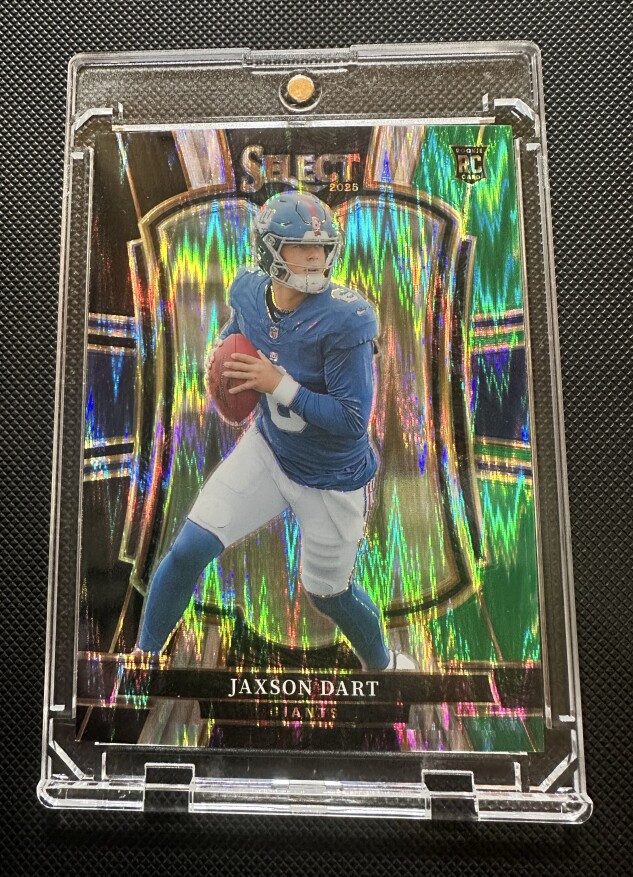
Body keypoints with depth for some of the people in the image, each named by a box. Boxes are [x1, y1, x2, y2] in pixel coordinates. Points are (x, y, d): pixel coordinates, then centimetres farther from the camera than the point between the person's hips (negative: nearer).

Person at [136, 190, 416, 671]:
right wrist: (218, 358, -7)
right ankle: (143, 654, 25)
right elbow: (232, 336, 15)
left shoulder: (344, 318, -27)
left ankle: (382, 663, 50)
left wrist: (279, 385, -30)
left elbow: (352, 422, -26)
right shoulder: (249, 292, -9)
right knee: (188, 550, -3)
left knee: (328, 592, 14)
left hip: (332, 479, -4)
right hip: (268, 449, 4)